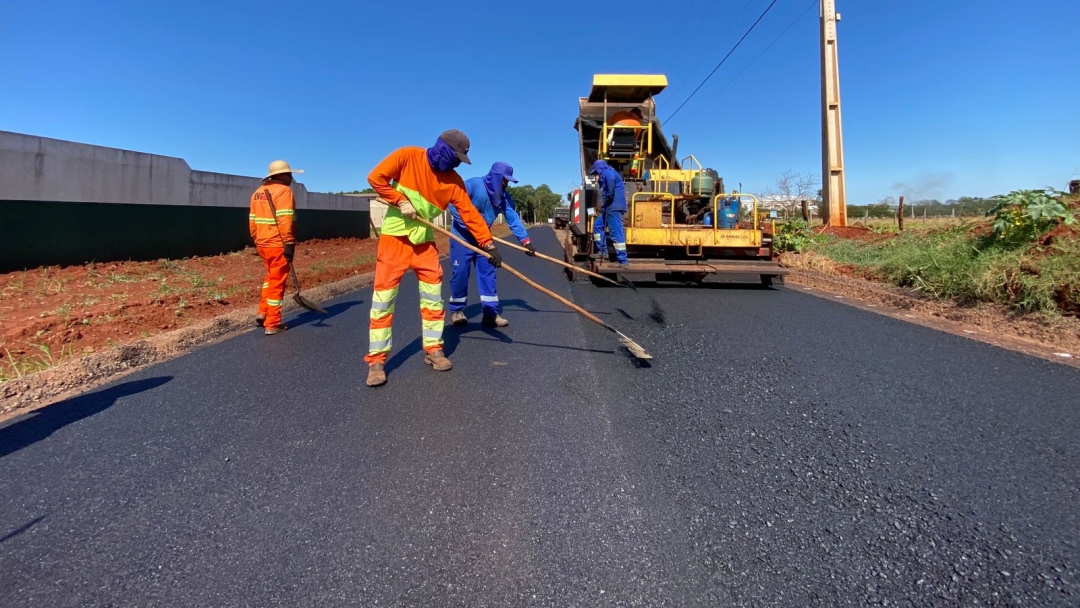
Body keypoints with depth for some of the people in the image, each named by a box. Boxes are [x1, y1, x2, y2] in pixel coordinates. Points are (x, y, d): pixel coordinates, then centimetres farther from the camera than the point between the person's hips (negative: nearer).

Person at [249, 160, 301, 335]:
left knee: (271, 277, 25)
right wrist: (289, 243, -21)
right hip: (278, 245, -8)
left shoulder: (257, 192, 15)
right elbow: (284, 220, -20)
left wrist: (257, 240, 22)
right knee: (277, 282, 0)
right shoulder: (284, 191, -10)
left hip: (263, 244, 8)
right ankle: (272, 324, 6)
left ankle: (263, 313, 22)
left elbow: (252, 220, 15)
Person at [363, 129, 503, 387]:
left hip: (424, 241, 4)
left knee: (433, 296, 4)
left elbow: (469, 213, -6)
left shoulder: (453, 180, -2)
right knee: (383, 297, -5)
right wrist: (401, 201, -17)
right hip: (395, 237, -4)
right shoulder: (407, 156, -10)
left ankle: (433, 349, 18)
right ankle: (376, 360, 1)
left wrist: (488, 243, -13)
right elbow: (375, 177, -12)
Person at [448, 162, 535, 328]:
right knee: (461, 271, -6)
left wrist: (525, 240, -20)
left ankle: (491, 312, 2)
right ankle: (457, 310, 12)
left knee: (488, 271, -1)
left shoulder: (504, 196, -2)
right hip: (462, 235, -5)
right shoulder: (472, 185, -19)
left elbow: (513, 219, -9)